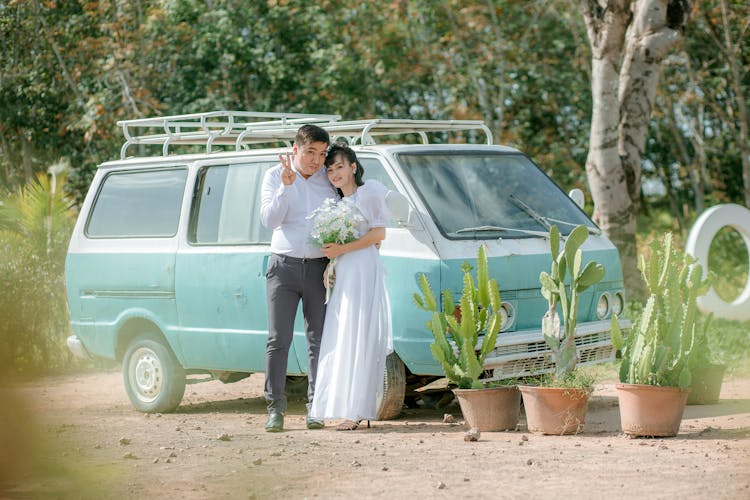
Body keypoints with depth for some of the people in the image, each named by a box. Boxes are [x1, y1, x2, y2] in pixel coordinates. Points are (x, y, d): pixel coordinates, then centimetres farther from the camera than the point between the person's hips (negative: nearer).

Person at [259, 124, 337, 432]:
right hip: (284, 265, -1)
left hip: (319, 267, 1)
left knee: (319, 339, 2)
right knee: (279, 339, -2)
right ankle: (275, 407, 1)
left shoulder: (329, 180, 5)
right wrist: (286, 186, -19)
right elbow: (269, 220, -7)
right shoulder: (275, 177, 3)